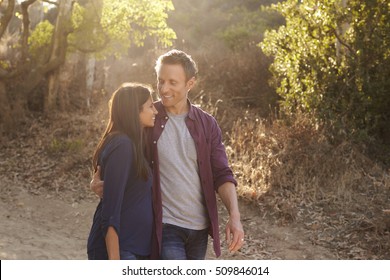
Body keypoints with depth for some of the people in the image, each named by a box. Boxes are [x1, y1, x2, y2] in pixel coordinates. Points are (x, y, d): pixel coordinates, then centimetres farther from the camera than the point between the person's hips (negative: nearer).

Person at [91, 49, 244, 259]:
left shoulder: (207, 124, 3)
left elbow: (221, 175, 1)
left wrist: (234, 216, -14)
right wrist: (100, 182, -12)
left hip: (199, 227, 4)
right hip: (165, 226, -4)